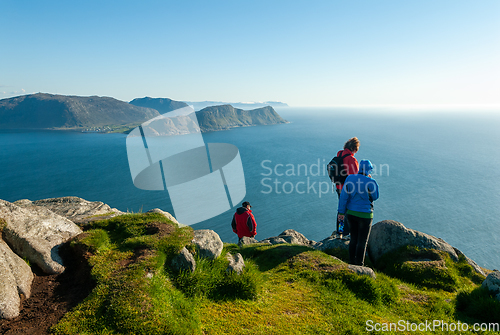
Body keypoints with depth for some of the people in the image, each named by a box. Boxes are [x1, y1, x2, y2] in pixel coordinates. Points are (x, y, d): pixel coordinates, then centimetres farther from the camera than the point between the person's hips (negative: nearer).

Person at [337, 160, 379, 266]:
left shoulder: (350, 178, -4)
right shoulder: (370, 182, -16)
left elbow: (344, 196, -3)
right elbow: (375, 197, 2)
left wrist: (341, 212, 3)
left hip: (351, 213, 5)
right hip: (364, 215, -5)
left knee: (353, 238, 18)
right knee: (362, 241, 8)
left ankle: (351, 262, 25)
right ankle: (359, 264, 15)